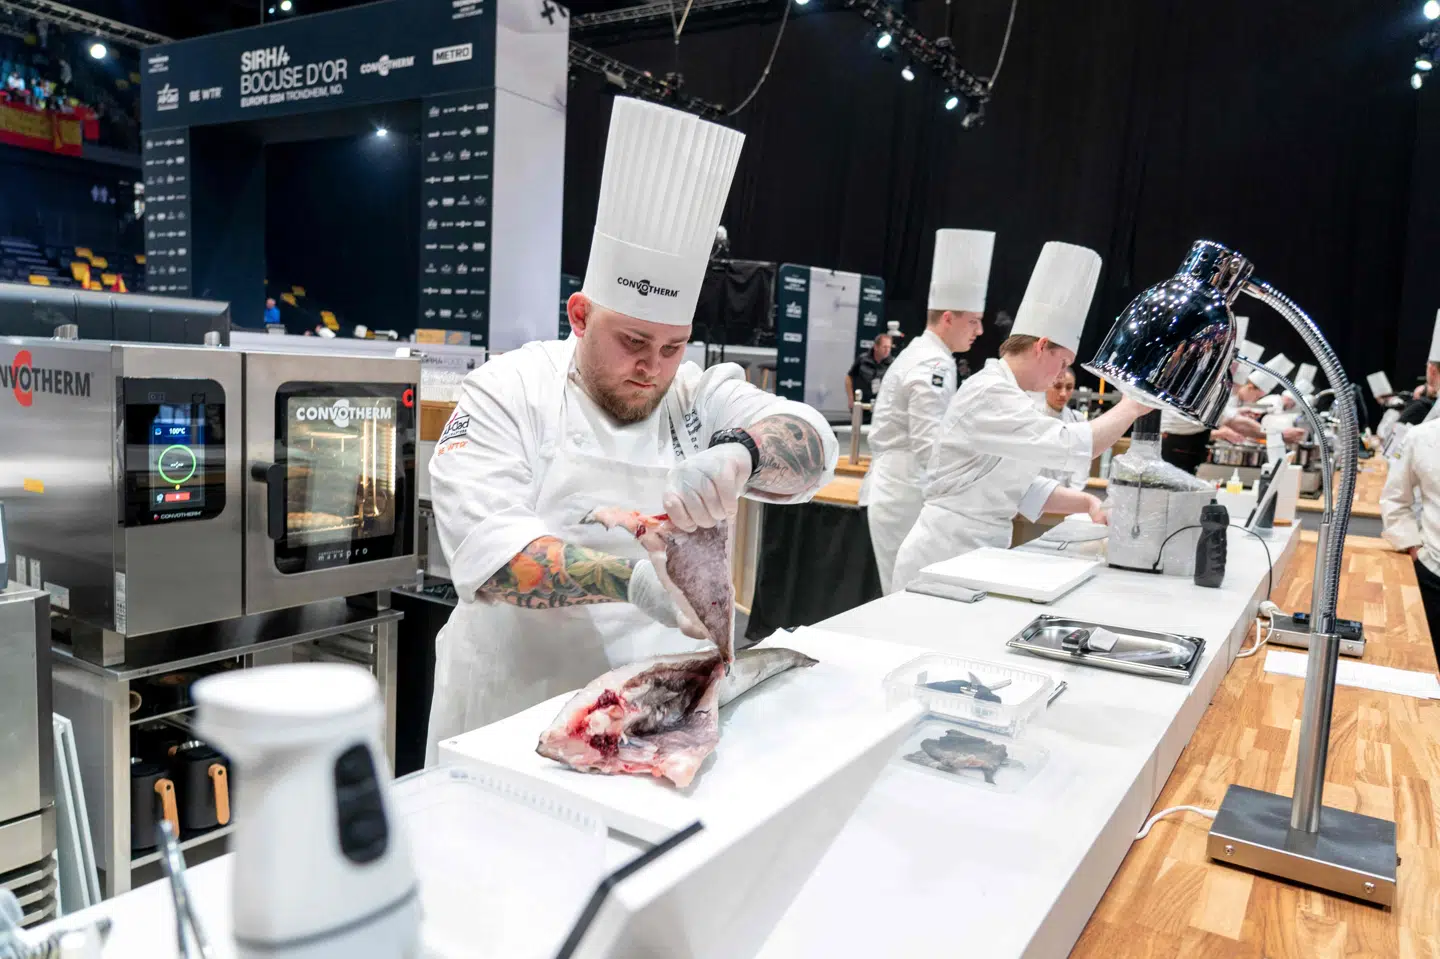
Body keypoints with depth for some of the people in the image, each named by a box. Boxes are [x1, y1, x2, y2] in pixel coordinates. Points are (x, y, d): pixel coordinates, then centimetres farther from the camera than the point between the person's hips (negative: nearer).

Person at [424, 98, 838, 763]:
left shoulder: (702, 395, 5)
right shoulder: (507, 393, -5)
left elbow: (812, 449, -8)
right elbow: (487, 551, -16)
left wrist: (740, 453, -29)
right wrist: (629, 577, -31)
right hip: (518, 711, -2)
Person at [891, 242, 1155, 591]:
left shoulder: (1002, 394, 14)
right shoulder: (989, 394, -17)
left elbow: (1022, 486, 15)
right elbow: (1068, 446, -26)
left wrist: (1086, 502, 2)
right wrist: (1131, 407, -11)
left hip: (971, 554, 10)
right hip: (947, 556, -10)